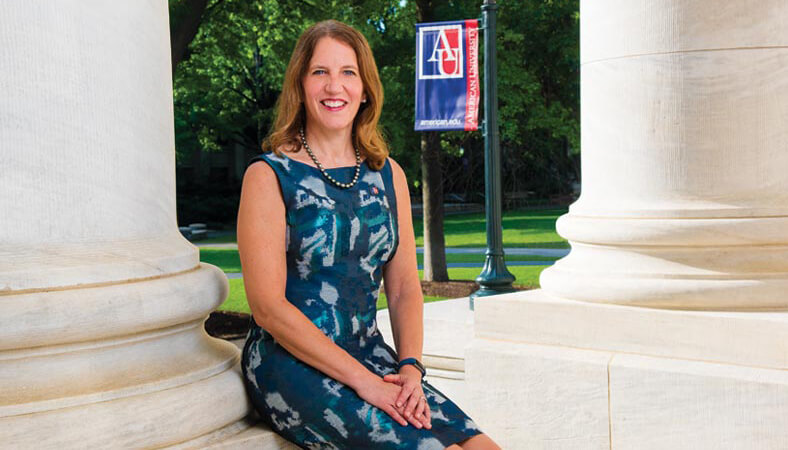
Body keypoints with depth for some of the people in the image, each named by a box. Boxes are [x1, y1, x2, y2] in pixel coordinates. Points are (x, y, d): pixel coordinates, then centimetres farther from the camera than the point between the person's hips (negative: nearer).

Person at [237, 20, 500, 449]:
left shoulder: (387, 175, 12)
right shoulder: (268, 176, -4)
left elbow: (404, 288, 11)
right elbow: (268, 305, -12)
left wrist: (410, 367, -7)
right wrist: (362, 380, -17)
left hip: (371, 355, 5)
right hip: (290, 363, -5)